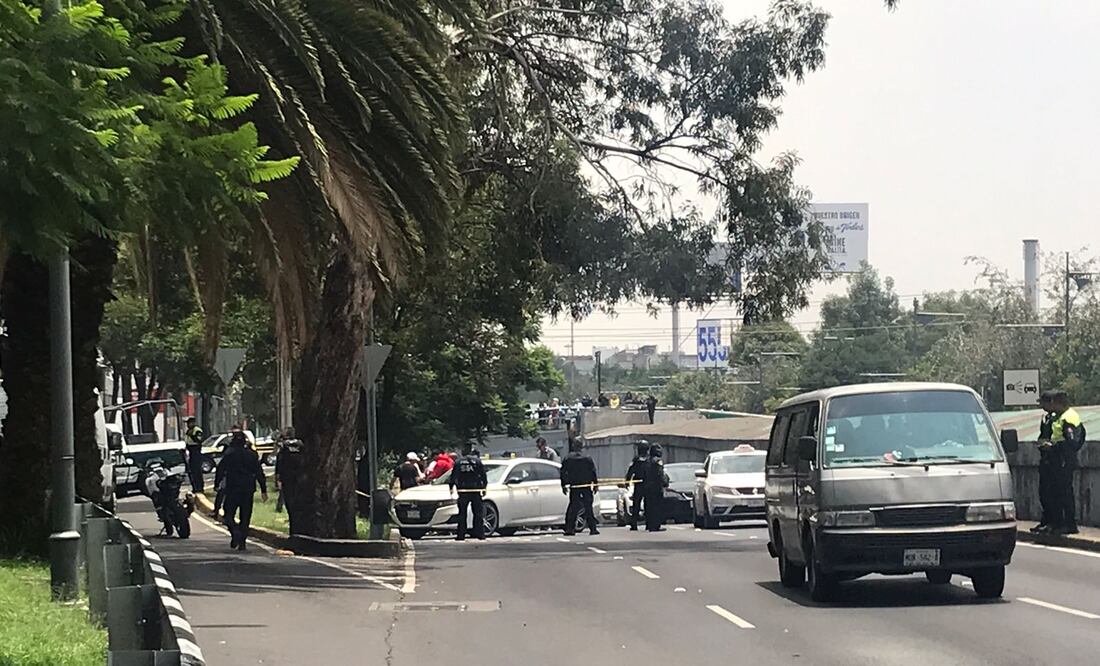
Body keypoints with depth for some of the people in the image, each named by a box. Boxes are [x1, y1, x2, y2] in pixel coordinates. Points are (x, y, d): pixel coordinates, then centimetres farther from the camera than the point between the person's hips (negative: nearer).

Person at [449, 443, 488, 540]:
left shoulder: (458, 462, 3)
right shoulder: (477, 461, 0)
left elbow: (453, 477, 8)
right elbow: (483, 476, 1)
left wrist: (451, 488, 19)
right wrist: (484, 488, 8)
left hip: (463, 492, 1)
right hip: (476, 491, -1)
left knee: (462, 514, 5)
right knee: (478, 513, 5)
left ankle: (461, 535, 4)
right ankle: (480, 533, 1)